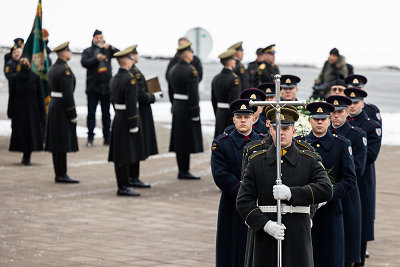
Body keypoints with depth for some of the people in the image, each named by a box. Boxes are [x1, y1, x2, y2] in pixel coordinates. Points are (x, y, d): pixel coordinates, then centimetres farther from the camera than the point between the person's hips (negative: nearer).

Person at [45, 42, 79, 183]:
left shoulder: (52, 68, 12)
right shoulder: (65, 70, -17)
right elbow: (68, 94, -20)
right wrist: (73, 115, -16)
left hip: (53, 105, 10)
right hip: (63, 108, -10)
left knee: (56, 143, 10)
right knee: (63, 143, -7)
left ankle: (59, 174, 13)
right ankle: (62, 174, -5)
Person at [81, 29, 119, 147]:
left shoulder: (108, 50, 10)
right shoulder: (88, 51, 5)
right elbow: (84, 62, -11)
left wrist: (109, 47, -19)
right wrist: (97, 59, -23)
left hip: (106, 86, 2)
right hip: (93, 86, -2)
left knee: (106, 113, 7)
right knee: (91, 113, -2)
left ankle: (107, 137, 13)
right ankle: (90, 138, 2)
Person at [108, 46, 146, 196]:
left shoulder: (114, 79, 11)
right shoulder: (130, 79, -17)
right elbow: (131, 105, -20)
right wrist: (133, 127, -19)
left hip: (118, 119, 9)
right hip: (128, 121, -9)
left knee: (119, 157, 9)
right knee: (125, 157, -7)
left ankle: (122, 187, 13)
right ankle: (123, 188, -7)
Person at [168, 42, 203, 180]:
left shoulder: (173, 70, 9)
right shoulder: (191, 71, -17)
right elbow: (193, 95, -20)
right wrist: (195, 114, -17)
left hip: (177, 108, 9)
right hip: (188, 110, -9)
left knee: (179, 140, 11)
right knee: (188, 141, -4)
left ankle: (182, 170, 16)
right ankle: (184, 171, -1)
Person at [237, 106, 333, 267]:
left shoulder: (308, 161, 7)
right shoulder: (257, 162, 7)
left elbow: (326, 190, -8)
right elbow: (243, 201, 0)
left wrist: (291, 193, -18)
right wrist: (265, 224, -14)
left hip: (297, 236, -1)